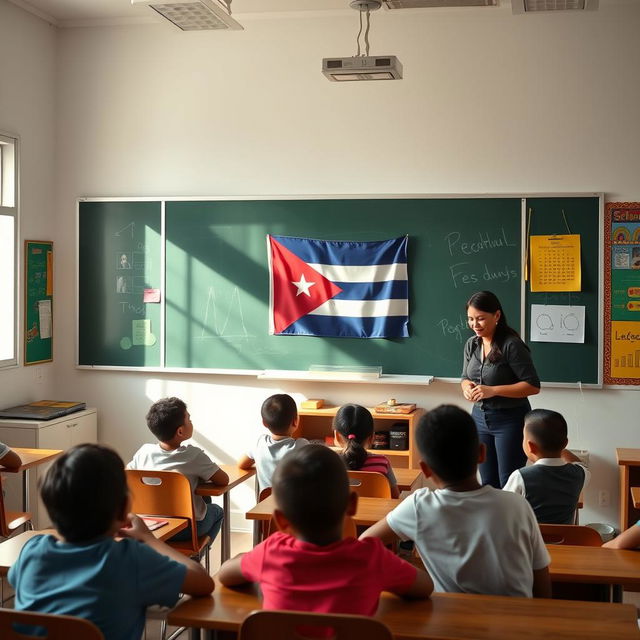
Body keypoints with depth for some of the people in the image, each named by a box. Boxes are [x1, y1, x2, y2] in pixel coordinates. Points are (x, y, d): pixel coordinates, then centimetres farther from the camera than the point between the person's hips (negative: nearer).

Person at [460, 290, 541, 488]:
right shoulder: (472, 344, 4)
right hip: (480, 418, 7)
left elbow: (533, 386, -17)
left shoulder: (511, 345, -17)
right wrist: (467, 387, -6)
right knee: (488, 483, 14)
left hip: (510, 420, -6)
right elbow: (465, 377, 18)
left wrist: (493, 391, -23)